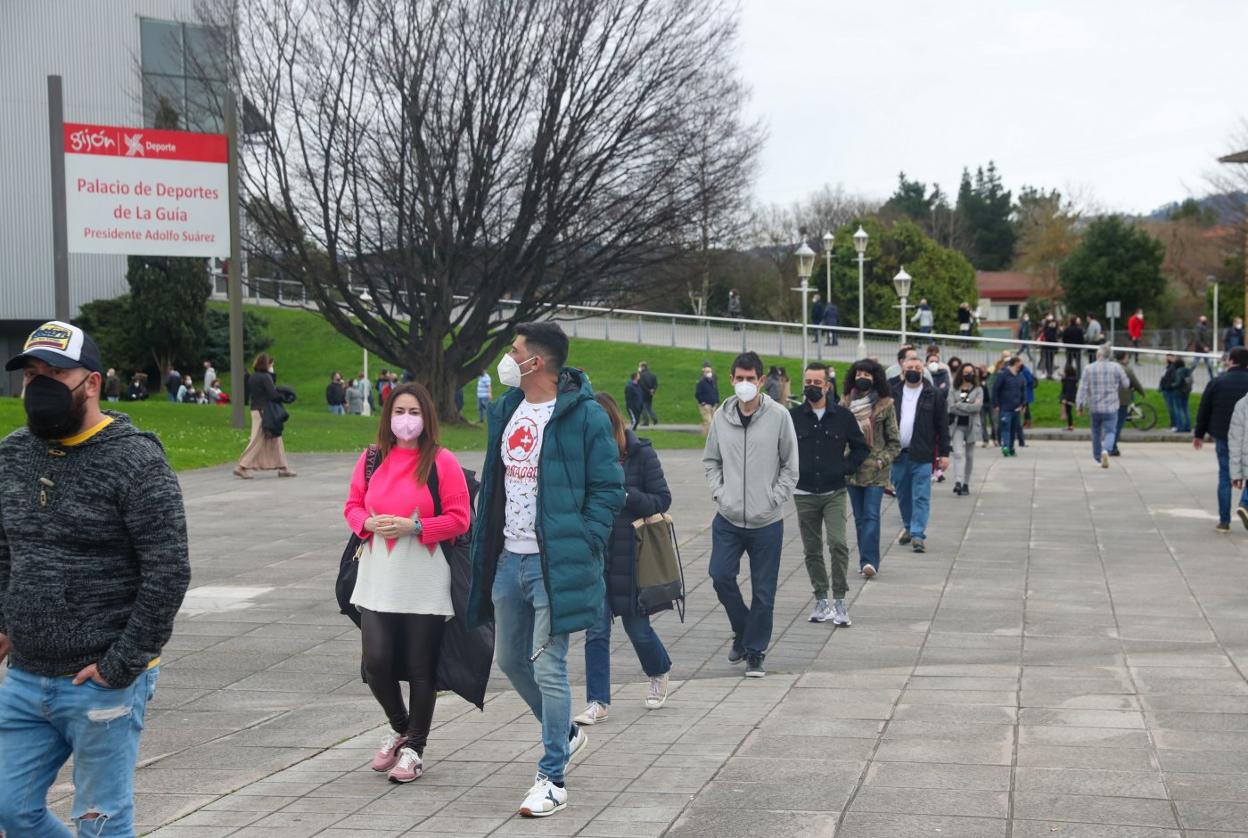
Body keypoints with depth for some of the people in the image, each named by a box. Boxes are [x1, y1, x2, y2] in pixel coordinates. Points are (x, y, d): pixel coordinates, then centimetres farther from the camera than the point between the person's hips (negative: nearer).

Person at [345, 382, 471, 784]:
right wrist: (369, 523, -7)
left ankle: (414, 748, 18)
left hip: (425, 583, -3)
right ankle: (399, 727, 25)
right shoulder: (371, 460, 8)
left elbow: (459, 520, -6)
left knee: (420, 668, 3)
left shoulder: (442, 462, -3)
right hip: (378, 580, 3)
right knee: (376, 662, -4)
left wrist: (413, 527, -17)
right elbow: (352, 506, 15)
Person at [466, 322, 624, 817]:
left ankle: (552, 780, 4)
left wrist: (583, 548, -16)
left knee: (548, 668, -6)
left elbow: (608, 489, -9)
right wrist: (482, 537, 11)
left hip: (554, 564, -8)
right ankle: (565, 734, 39)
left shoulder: (584, 415, -11)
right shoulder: (505, 411, 11)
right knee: (510, 660, 17)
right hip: (508, 559, 8)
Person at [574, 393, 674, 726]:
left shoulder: (640, 453, -7)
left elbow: (663, 499, -8)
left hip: (631, 555, -2)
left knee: (636, 626, 10)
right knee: (596, 630, -1)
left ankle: (659, 673, 40)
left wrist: (624, 495, -21)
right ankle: (598, 702, 5)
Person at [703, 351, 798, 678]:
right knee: (721, 576, -6)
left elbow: (791, 466, 0)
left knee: (763, 591, 3)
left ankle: (755, 651, 17)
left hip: (767, 522, -2)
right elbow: (711, 460, 14)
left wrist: (774, 500, -7)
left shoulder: (778, 416, -6)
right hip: (728, 518, 2)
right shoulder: (721, 415, 2)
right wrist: (718, 491, 1)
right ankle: (743, 630, 19)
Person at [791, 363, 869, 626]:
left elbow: (861, 447, 12)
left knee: (838, 544, -14)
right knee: (812, 550, 6)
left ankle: (839, 601, -7)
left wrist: (846, 467, 0)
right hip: (804, 494, 2)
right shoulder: (792, 417, 1)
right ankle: (821, 600, 17)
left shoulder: (843, 416, 1)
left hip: (834, 493, -1)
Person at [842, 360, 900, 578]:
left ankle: (869, 560, -17)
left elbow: (894, 441, 3)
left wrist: (882, 460, -9)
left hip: (875, 469, -3)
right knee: (860, 517, 8)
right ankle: (867, 560, 15)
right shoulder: (845, 403, 7)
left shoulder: (885, 404, 1)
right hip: (852, 468, 3)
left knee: (871, 515, -11)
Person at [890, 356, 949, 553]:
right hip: (897, 454, 3)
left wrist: (944, 453, -2)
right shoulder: (893, 394, 7)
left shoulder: (933, 396, 1)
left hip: (922, 455, -3)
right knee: (903, 496, 14)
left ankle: (918, 535, -5)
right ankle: (908, 527, 31)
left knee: (921, 497, -6)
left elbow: (943, 426, 2)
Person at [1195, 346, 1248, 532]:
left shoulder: (1217, 382, -2)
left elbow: (1204, 411, 2)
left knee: (1225, 477, 9)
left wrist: (1199, 434, 13)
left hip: (1223, 438, 1)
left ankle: (1224, 521, 8)